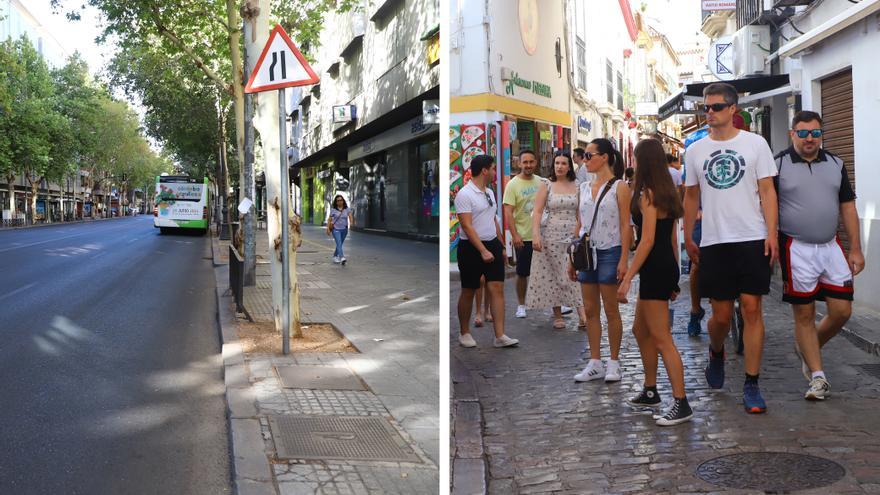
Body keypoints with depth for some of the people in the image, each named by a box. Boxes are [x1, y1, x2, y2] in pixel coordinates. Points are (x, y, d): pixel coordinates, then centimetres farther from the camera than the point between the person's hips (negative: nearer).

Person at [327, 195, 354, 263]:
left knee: (340, 244, 16)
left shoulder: (347, 209, 2)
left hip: (344, 229, 3)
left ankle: (335, 256, 37)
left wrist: (351, 223, -32)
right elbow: (330, 220, 3)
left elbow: (350, 217, -11)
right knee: (339, 243, -20)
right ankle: (342, 257, -33)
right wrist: (328, 228, -4)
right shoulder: (333, 210, 0)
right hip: (336, 229, -3)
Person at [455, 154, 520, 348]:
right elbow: (467, 226, -19)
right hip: (471, 247, -7)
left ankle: (500, 336, -3)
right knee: (468, 292, 4)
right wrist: (483, 251, -24)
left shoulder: (489, 192, 13)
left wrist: (501, 246, 18)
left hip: (492, 245, 7)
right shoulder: (464, 194, -13)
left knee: (497, 289, -2)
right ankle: (464, 333, 19)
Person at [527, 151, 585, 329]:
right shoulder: (546, 185, 1)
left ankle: (582, 313, -7)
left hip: (572, 235, 1)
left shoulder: (577, 186, 8)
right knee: (553, 274, 3)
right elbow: (537, 212, -4)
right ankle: (557, 315, 11)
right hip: (551, 235, -1)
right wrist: (535, 235, -15)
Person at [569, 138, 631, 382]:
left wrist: (624, 259, -16)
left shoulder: (619, 187, -5)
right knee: (590, 310, 7)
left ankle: (614, 362, 12)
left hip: (609, 252, -6)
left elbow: (625, 225, -9)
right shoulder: (583, 188, 11)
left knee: (611, 310, 1)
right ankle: (595, 364, 15)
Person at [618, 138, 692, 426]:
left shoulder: (647, 194, -13)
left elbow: (647, 241, -19)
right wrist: (673, 279, 20)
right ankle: (650, 392, 30)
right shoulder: (667, 192, 14)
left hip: (654, 269, -10)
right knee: (641, 330, 20)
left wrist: (627, 278, -18)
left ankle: (681, 404, -4)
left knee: (662, 339, -7)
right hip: (667, 267, 10)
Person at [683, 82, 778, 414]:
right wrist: (688, 238, 14)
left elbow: (767, 191, 1)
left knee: (752, 309, -3)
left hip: (752, 240, -2)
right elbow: (691, 197, 16)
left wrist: (771, 233, -9)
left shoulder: (755, 143, 3)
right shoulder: (696, 150, 10)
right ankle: (716, 353, 38)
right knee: (721, 315, 4)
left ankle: (751, 385, 5)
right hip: (714, 243, 2)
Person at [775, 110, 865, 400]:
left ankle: (807, 349, 28)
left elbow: (848, 208, 12)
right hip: (796, 249, -4)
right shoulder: (778, 165, -3)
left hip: (831, 246, 4)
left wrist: (856, 249, 8)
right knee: (804, 314, 2)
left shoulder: (835, 164, 10)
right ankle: (818, 377, 11)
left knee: (842, 311, 2)